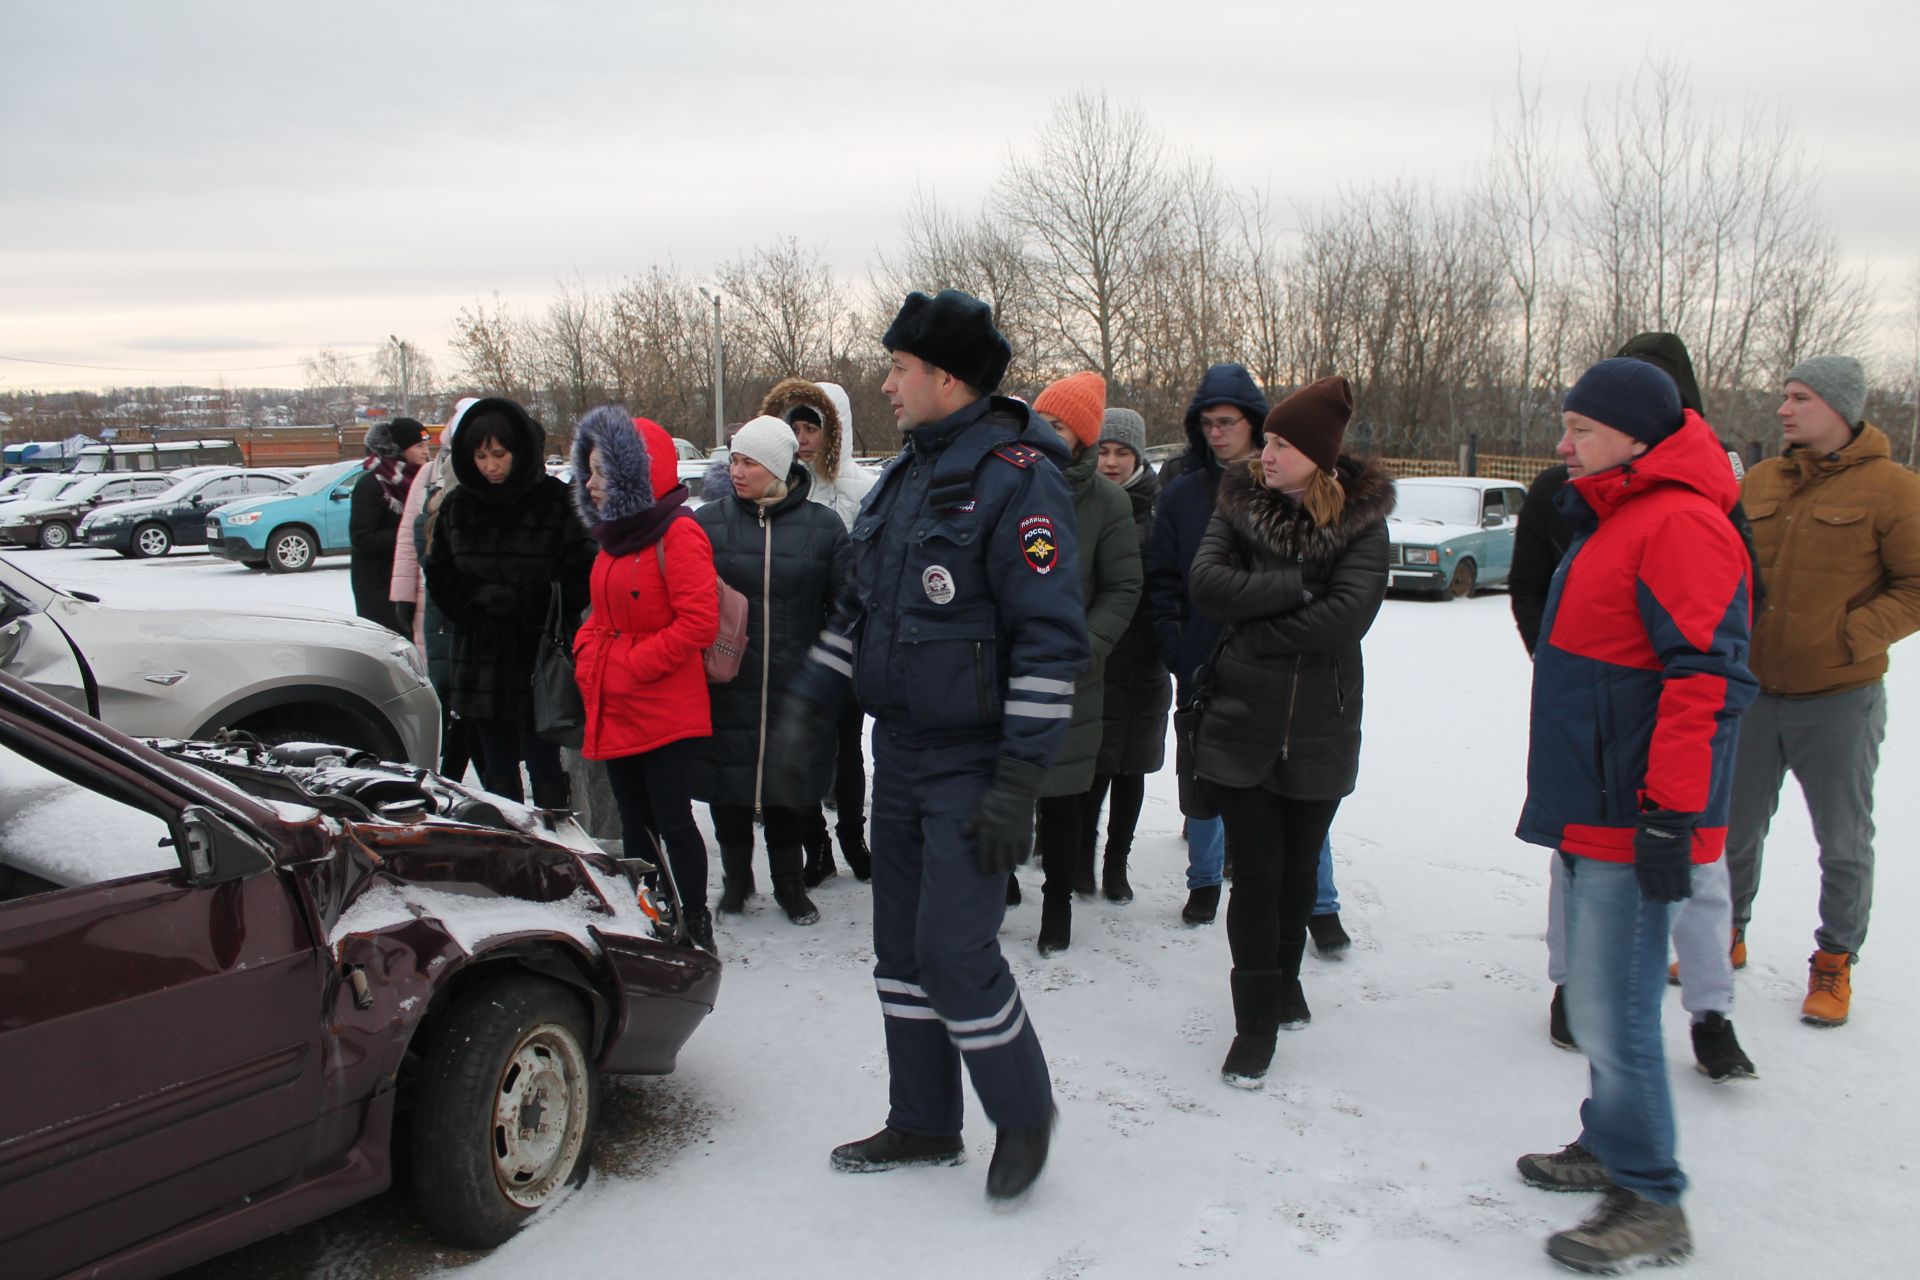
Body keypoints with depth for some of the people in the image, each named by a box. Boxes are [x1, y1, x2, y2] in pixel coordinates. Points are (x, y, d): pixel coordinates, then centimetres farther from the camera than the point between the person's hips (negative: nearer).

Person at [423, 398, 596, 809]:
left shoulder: (556, 502, -8)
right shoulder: (458, 505, 8)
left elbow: (580, 575, -10)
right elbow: (440, 575, 13)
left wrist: (526, 605, -16)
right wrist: (477, 599, -5)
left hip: (538, 659, -5)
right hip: (481, 658, 5)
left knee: (544, 767, 0)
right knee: (496, 770, 14)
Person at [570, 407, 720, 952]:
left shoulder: (678, 534, -14)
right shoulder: (616, 535, 14)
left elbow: (698, 622, -21)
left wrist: (630, 668, -19)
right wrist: (587, 653, 4)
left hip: (667, 712, -9)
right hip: (615, 712, 9)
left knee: (673, 821, -1)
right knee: (634, 823, 16)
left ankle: (697, 927, 13)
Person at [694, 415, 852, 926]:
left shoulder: (822, 525, -1)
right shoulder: (710, 520, 1)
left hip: (795, 689, -1)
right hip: (727, 688, 1)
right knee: (729, 788, 9)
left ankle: (789, 881, 31)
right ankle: (736, 878, 31)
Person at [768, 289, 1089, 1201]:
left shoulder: (1017, 475, -15)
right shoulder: (908, 471, 12)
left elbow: (1052, 637, -20)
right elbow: (862, 606, 19)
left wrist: (1019, 780, -23)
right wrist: (808, 708, 12)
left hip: (974, 762, -8)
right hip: (899, 749, 9)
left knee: (954, 951, -8)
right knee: (901, 946, 13)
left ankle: (1024, 1113, 17)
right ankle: (924, 1123, 29)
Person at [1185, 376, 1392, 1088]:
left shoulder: (1359, 521, -4)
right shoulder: (1240, 503, 1)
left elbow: (1348, 616, -17)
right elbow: (1206, 587, -13)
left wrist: (1255, 631, -14)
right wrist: (1296, 586, -18)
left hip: (1319, 730, 0)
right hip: (1241, 724, 0)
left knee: (1299, 868, 14)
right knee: (1256, 873, -1)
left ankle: (1283, 980, 37)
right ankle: (1257, 1020, 10)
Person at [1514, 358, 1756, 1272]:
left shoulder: (1680, 525, -17)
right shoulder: (1614, 519, 17)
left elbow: (1708, 676, -23)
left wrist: (1671, 812, -23)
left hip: (1634, 819, -10)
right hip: (1596, 811, 10)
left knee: (1611, 1007, -5)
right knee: (1599, 994, 19)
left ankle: (1651, 1204, 7)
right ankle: (1611, 1147, 33)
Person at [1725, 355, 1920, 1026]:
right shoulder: (1759, 481, 7)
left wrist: (1849, 638, -17)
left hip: (1839, 699, -4)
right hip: (1753, 691, 4)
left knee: (1844, 843, 9)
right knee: (1734, 828, 14)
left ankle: (1834, 964, 26)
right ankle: (1725, 938, 33)